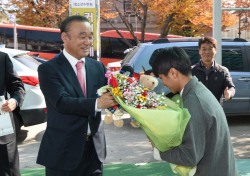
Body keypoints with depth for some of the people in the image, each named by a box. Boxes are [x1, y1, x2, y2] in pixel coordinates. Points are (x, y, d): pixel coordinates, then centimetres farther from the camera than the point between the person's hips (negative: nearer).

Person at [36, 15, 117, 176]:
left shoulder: (98, 66, 8)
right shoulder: (48, 69, -9)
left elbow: (111, 94, 0)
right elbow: (61, 102, -22)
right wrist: (97, 103, -35)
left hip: (94, 148, 5)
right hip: (63, 151, -4)